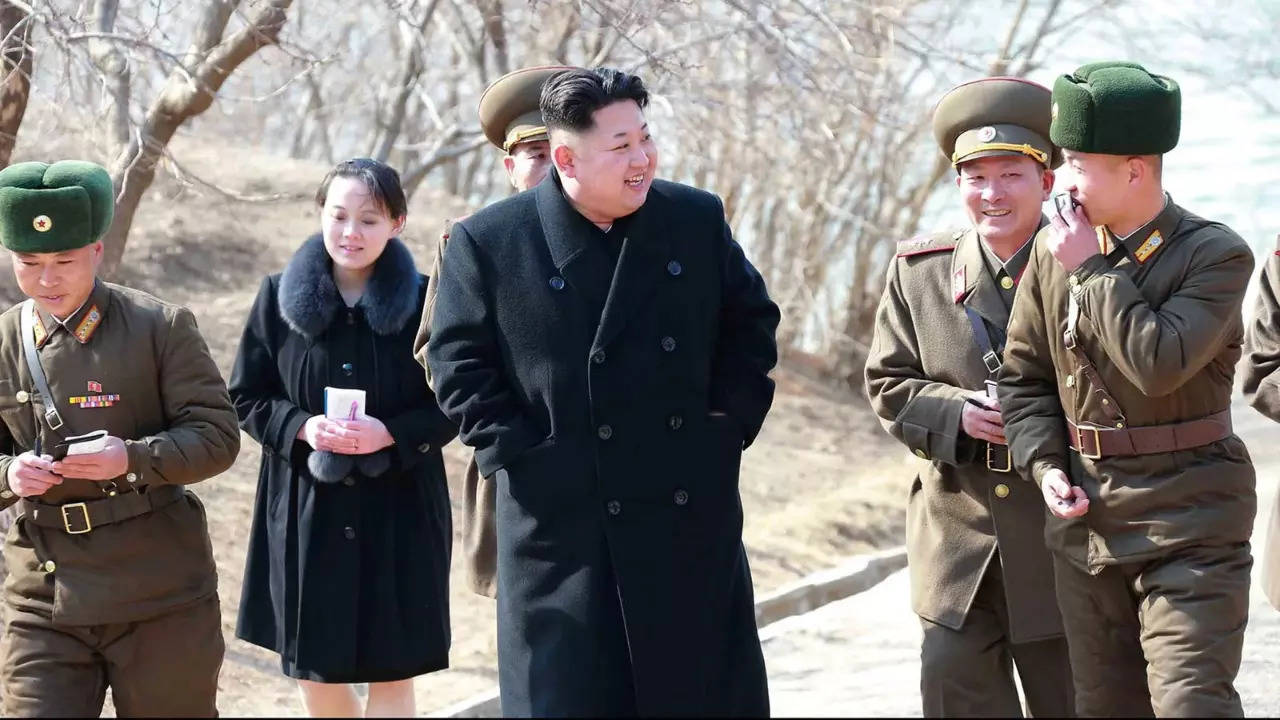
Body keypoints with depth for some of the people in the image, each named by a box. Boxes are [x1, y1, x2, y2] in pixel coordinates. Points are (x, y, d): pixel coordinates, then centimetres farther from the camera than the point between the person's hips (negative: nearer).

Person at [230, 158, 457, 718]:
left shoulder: (422, 300, -5)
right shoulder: (279, 296, 0)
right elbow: (246, 399, 4)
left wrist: (392, 434, -19)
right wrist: (301, 427, -15)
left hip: (399, 510, -2)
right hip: (306, 509, 2)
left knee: (392, 673, 3)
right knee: (314, 671, 11)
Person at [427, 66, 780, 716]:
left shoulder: (697, 219, 4)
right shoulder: (486, 243, -5)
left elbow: (752, 322, 15)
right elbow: (459, 366, -1)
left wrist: (731, 421, 4)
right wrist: (518, 453, -9)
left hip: (693, 518, 3)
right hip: (562, 530, -3)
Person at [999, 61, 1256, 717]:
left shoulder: (1216, 255, -10)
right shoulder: (1055, 251, 4)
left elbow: (1159, 365, -24)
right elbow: (1022, 376, 12)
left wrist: (1093, 270, -17)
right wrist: (1044, 465, -4)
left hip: (1188, 520, -5)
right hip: (1086, 518, 5)